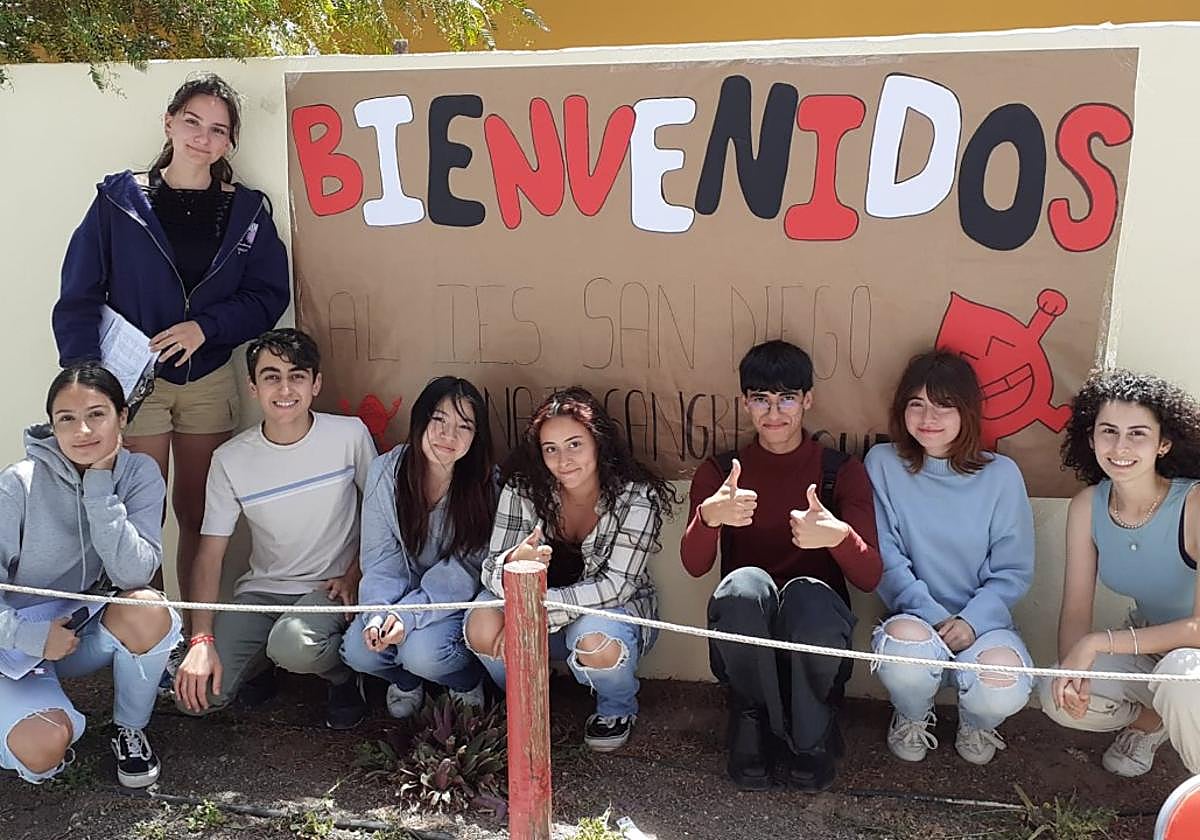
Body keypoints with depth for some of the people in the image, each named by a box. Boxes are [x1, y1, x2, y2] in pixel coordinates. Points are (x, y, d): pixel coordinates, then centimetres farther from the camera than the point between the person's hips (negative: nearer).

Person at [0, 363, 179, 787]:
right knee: (43, 749, -28)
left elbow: (135, 573, -23)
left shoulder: (140, 474, -11)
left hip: (89, 630, 2)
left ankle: (130, 730, -4)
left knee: (148, 611, -32)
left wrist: (100, 487, -26)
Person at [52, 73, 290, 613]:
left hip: (210, 381, 2)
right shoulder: (119, 200, 0)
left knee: (199, 517, 9)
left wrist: (205, 326, -13)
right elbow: (79, 297, -2)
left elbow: (269, 296, 2)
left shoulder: (247, 211, 5)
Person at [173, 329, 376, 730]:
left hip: (331, 587, -2)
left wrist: (355, 575, -7)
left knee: (293, 644, -36)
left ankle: (345, 673, 0)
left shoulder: (349, 435, -10)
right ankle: (263, 661, 17)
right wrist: (201, 640, -16)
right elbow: (210, 554, -6)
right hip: (261, 589, 3)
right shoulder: (231, 459, -6)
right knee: (194, 694, -16)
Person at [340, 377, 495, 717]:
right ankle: (405, 682, 15)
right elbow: (380, 559, -7)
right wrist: (378, 614, -26)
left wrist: (407, 615, -29)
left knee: (422, 652, -29)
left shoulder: (485, 484, -17)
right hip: (403, 594, 3)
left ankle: (469, 682, 8)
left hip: (460, 600, -3)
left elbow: (463, 572, -17)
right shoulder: (386, 471, -10)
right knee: (358, 650, -22)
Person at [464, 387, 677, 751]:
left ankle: (618, 710, 1)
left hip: (614, 609, -2)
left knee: (594, 640, -37)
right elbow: (491, 568, -16)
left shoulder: (636, 497, -21)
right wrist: (514, 564, -42)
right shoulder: (523, 489, -14)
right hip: (538, 611, 2)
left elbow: (616, 585, -26)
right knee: (483, 625, -27)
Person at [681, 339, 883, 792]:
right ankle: (755, 720, -6)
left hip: (815, 634, 0)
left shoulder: (841, 471, 4)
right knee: (745, 584, -33)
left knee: (810, 595, -35)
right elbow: (694, 565, -9)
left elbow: (869, 577, -7)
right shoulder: (719, 472, 7)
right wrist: (709, 516, -31)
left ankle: (811, 734, -5)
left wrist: (839, 535, -30)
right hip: (746, 643, 1)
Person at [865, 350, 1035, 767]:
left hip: (981, 622, 1)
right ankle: (912, 718, 4)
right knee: (906, 642, -37)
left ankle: (975, 725, 12)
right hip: (914, 616, 0)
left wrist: (971, 620, -16)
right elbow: (885, 559, -5)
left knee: (1002, 691, -32)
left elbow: (1014, 570, 1)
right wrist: (934, 617, -17)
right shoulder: (883, 464, -2)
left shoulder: (1001, 475, -1)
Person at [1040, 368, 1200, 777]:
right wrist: (1072, 668, -30)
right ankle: (1153, 720, 11)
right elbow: (1076, 611, -9)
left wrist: (1099, 642, -31)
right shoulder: (1087, 506, -10)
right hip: (1147, 649, 5)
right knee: (1059, 696, -21)